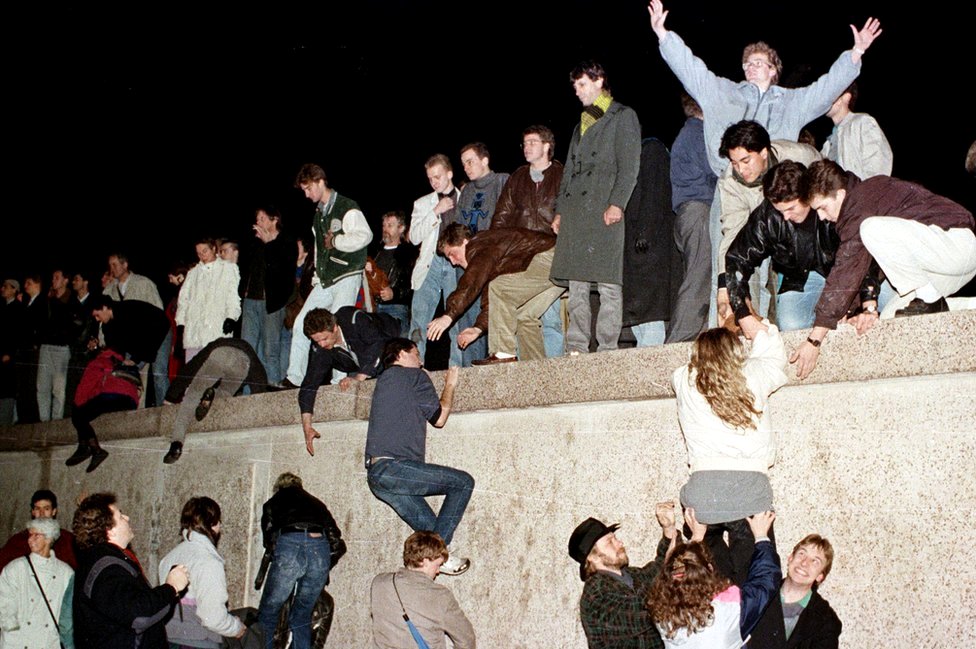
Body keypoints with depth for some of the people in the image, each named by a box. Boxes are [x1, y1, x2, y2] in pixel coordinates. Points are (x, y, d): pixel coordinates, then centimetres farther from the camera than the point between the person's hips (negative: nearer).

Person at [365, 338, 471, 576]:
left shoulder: (385, 379, 27)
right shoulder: (414, 376, 3)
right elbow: (439, 418, 7)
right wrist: (450, 385, 21)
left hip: (375, 476, 9)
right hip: (393, 467, -9)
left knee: (430, 529, 8)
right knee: (463, 482, -6)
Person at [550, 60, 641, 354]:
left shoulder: (623, 117, 7)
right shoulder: (582, 123, 27)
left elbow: (629, 165, -4)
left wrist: (617, 203, -16)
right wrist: (560, 210, 15)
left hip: (604, 209, -7)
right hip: (575, 212, 7)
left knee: (607, 282, -9)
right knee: (576, 283, 1)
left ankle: (606, 349, -8)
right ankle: (576, 348, 2)